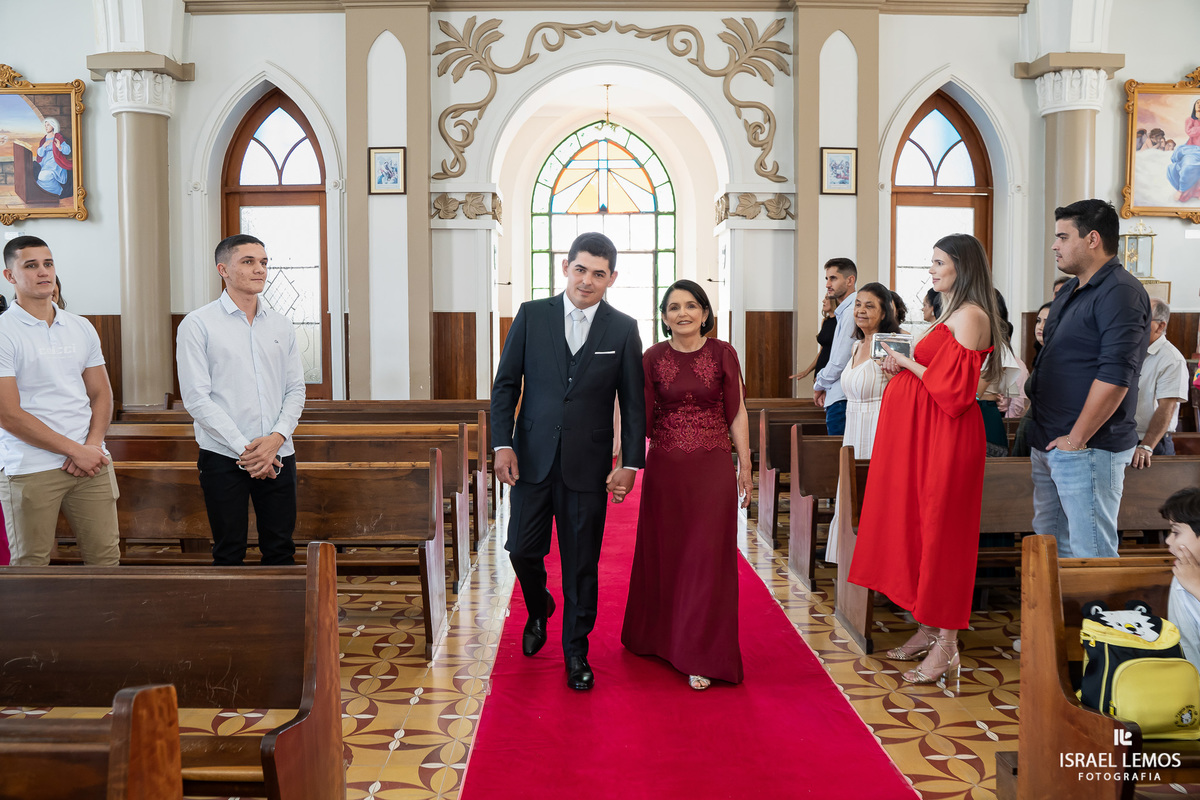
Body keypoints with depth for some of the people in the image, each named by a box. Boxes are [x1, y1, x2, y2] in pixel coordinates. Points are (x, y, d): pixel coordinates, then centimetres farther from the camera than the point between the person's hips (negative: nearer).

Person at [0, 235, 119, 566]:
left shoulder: (82, 328, 12)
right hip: (29, 471, -4)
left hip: (92, 463, 4)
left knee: (106, 557, 6)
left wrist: (93, 445, -4)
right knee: (32, 566, 5)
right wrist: (75, 450, -12)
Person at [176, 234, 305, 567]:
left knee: (281, 549, 8)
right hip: (224, 458, -3)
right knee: (229, 552, 6)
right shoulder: (198, 324, -3)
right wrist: (244, 449, -13)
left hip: (278, 455, 4)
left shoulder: (281, 326, 10)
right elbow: (196, 398, -8)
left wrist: (277, 437, -8)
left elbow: (296, 389, 10)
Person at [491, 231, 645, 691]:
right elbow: (505, 384, 3)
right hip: (532, 459, 1)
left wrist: (630, 463, -4)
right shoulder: (531, 315, 2)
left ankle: (576, 651, 24)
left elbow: (632, 403, 3)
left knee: (582, 563, 6)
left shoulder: (623, 329, 1)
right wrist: (502, 444, -7)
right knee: (522, 550, 5)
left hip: (588, 464, -1)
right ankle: (538, 609, 38)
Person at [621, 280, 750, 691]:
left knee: (707, 559, 0)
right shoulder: (652, 358, 1)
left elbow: (737, 414, 3)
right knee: (662, 555, 12)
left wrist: (745, 467, 2)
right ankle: (660, 636, 35)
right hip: (664, 469, 2)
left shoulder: (722, 354, -1)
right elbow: (641, 418, 2)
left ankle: (701, 657, 9)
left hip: (712, 470, -1)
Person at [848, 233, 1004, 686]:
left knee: (941, 530, -5)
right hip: (923, 433, 10)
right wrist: (903, 367, 8)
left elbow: (955, 387, -21)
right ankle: (929, 628, 23)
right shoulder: (951, 314, 17)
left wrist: (909, 364, -10)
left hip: (946, 439, -10)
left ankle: (946, 647, 4)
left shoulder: (971, 316, -14)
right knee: (920, 525, 13)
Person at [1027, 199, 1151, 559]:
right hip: (1048, 445, 10)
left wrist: (1075, 439, -19)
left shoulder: (1120, 292, -14)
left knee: (1092, 555, -4)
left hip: (1087, 448, -10)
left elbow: (1115, 375, -22)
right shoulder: (1071, 290, 17)